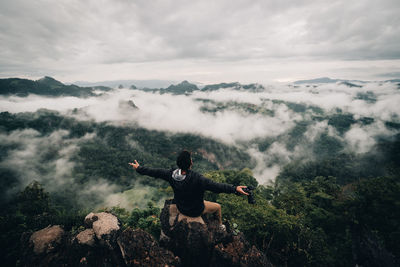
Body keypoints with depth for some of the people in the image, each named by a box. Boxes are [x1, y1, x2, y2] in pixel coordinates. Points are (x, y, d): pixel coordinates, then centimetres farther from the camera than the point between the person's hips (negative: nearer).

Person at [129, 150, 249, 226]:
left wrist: (139, 168, 4)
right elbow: (216, 186, -43)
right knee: (218, 206, 20)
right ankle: (220, 225, 48)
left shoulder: (171, 175, -22)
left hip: (180, 207, 5)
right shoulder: (197, 179, -38)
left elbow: (154, 172, -10)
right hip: (195, 211, -5)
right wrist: (234, 188, -43)